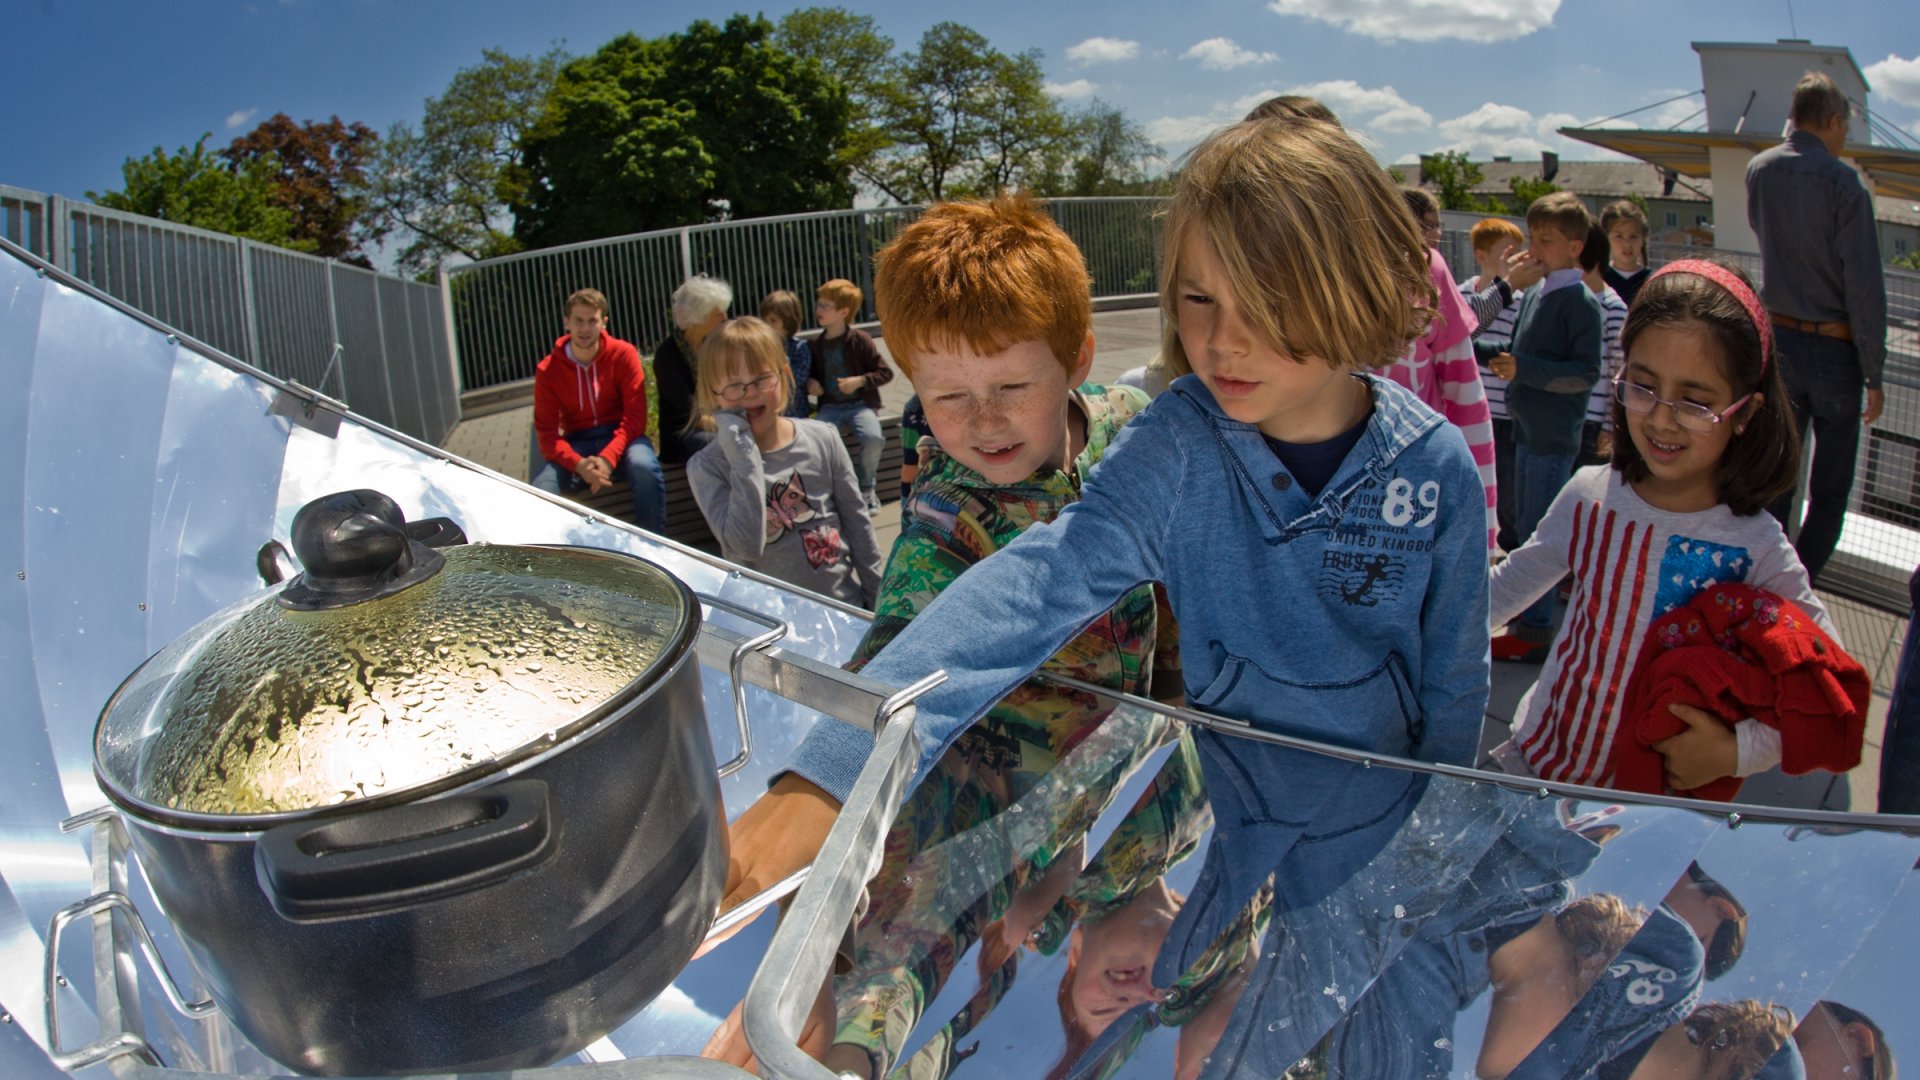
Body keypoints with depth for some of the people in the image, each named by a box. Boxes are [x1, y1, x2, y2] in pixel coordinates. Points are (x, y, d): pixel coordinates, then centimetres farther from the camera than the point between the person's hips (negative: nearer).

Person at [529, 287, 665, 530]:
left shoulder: (623, 354, -7)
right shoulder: (547, 370, -3)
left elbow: (635, 415, -10)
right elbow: (547, 432, -6)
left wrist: (609, 457, -26)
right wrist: (578, 464, -26)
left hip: (620, 436, -1)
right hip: (576, 443, 1)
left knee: (644, 467, -36)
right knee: (539, 489, -28)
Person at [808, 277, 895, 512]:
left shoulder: (860, 340, -2)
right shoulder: (817, 345, 11)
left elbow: (885, 373, 0)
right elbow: (813, 375, 26)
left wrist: (860, 381, -14)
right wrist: (810, 384, 3)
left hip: (860, 404, -3)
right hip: (830, 407, 3)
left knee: (873, 438, -33)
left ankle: (866, 488, -3)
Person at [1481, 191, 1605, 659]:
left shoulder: (1581, 303, -13)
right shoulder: (1534, 296, 12)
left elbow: (1586, 372, -20)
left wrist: (1525, 370, -27)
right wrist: (1476, 349, 12)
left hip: (1554, 436, -9)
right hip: (1527, 428, 9)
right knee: (1525, 526, 17)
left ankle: (1535, 631, 2)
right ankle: (1527, 608, 30)